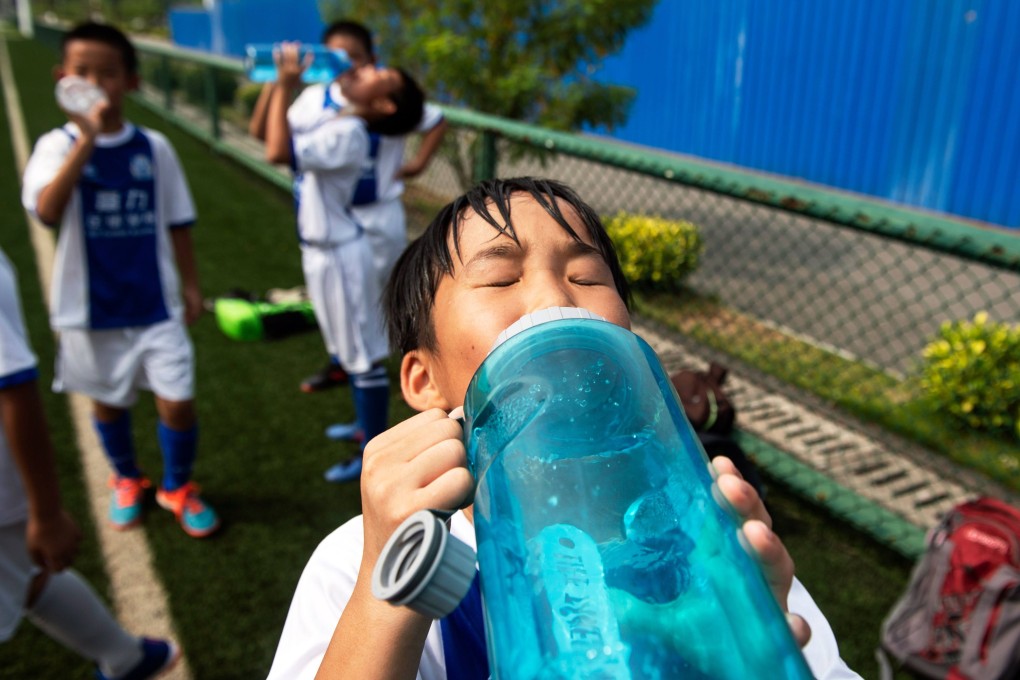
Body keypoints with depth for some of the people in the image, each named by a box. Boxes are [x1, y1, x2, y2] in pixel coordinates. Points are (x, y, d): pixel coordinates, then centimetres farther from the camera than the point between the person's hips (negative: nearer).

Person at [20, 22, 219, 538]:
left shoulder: (154, 147, -2)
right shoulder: (58, 145, -9)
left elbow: (177, 221, 6)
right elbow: (48, 211, -27)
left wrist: (190, 283, 6)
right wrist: (87, 139, -32)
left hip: (156, 303, 0)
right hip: (92, 307, 0)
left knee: (177, 402, -2)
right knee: (108, 401, 17)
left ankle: (177, 487, 26)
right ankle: (127, 481, 44)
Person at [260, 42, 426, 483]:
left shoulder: (346, 134, -22)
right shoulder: (331, 120, 6)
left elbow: (277, 153, -33)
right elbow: (266, 132, 15)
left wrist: (286, 86, -25)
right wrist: (280, 83, 5)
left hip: (338, 255, -10)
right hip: (322, 251, 10)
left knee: (364, 356, 2)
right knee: (351, 351, 22)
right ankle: (371, 425, 40)